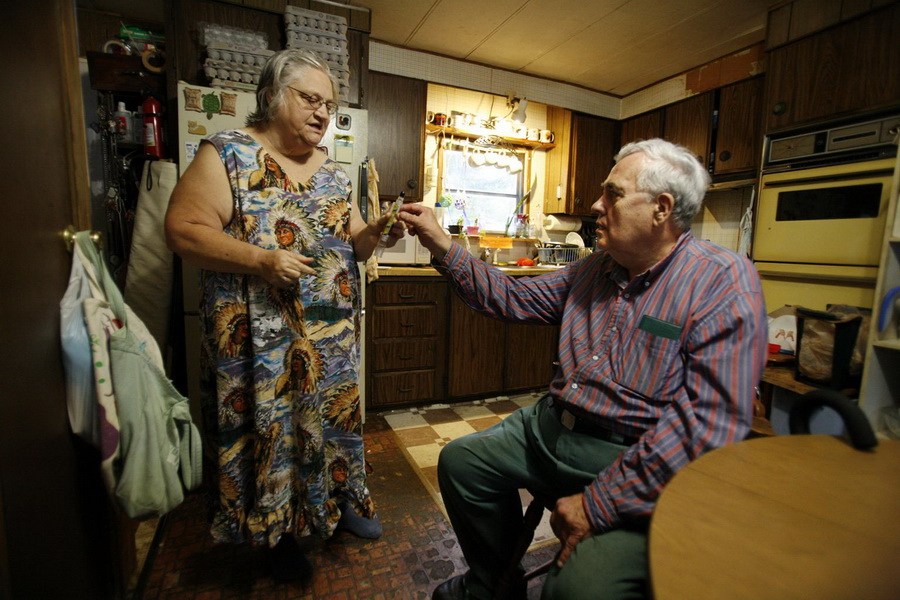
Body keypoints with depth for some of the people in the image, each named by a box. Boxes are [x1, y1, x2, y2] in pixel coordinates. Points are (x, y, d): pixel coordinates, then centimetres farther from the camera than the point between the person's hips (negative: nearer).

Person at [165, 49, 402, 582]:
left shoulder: (332, 171, 11)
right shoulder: (226, 155, -5)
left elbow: (353, 245, 12)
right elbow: (183, 230, -12)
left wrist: (374, 233, -10)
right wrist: (261, 260, -23)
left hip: (334, 334, 5)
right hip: (261, 336, -4)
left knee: (336, 416, 17)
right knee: (268, 427, 10)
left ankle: (341, 498, 42)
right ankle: (278, 529, 35)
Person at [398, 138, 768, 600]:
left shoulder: (724, 283, -15)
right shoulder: (594, 269, 7)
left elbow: (709, 421, -23)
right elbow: (513, 299, 9)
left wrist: (599, 503, -23)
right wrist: (443, 247, 3)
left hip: (639, 462, -6)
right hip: (553, 426, 7)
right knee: (459, 462, 8)